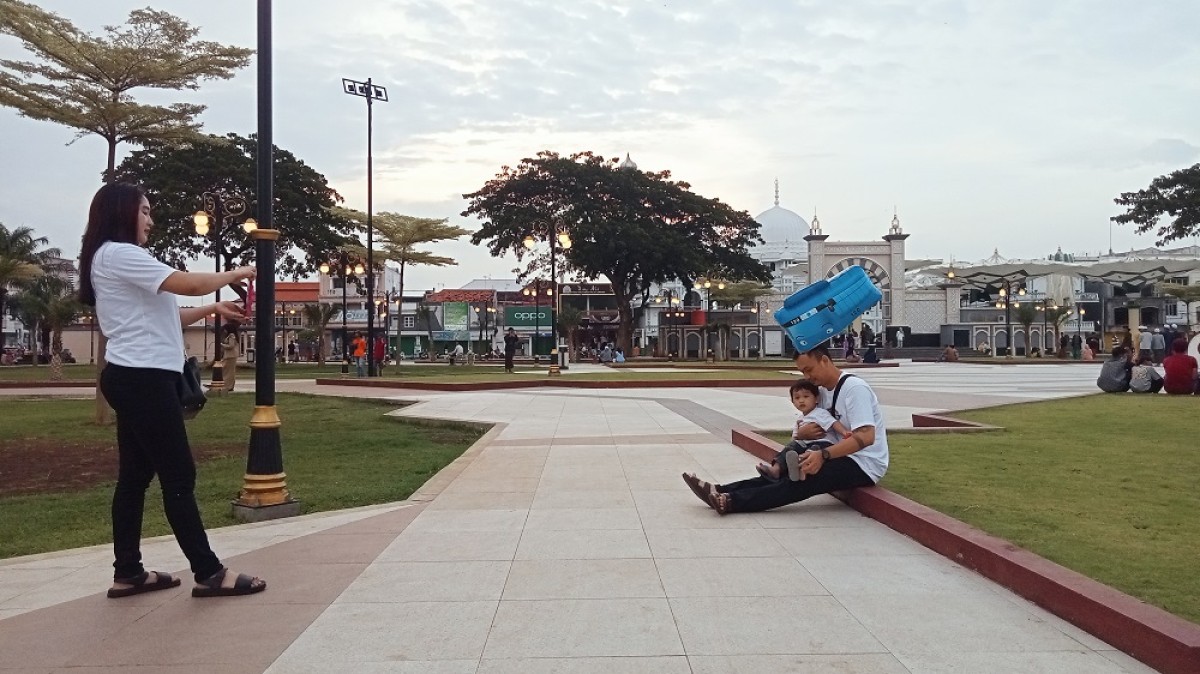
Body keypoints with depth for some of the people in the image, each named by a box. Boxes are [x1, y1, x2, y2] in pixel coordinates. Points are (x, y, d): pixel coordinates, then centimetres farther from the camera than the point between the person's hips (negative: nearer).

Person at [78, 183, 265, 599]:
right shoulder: (117, 254, -11)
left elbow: (162, 317, 20)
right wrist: (236, 274, -3)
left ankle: (127, 573, 17)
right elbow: (189, 284, -19)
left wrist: (214, 310, 11)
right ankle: (208, 573, -3)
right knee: (178, 476, -8)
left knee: (135, 476, 11)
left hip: (137, 379, 11)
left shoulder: (122, 260, 22)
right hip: (142, 379, -11)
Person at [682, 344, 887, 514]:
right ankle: (720, 492, -18)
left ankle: (730, 501, -35)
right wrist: (803, 433, -14)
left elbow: (866, 437, -28)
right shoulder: (823, 391, 12)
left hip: (864, 464, -8)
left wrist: (823, 455, -38)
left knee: (804, 479, -27)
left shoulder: (854, 388, -16)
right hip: (842, 456, 8)